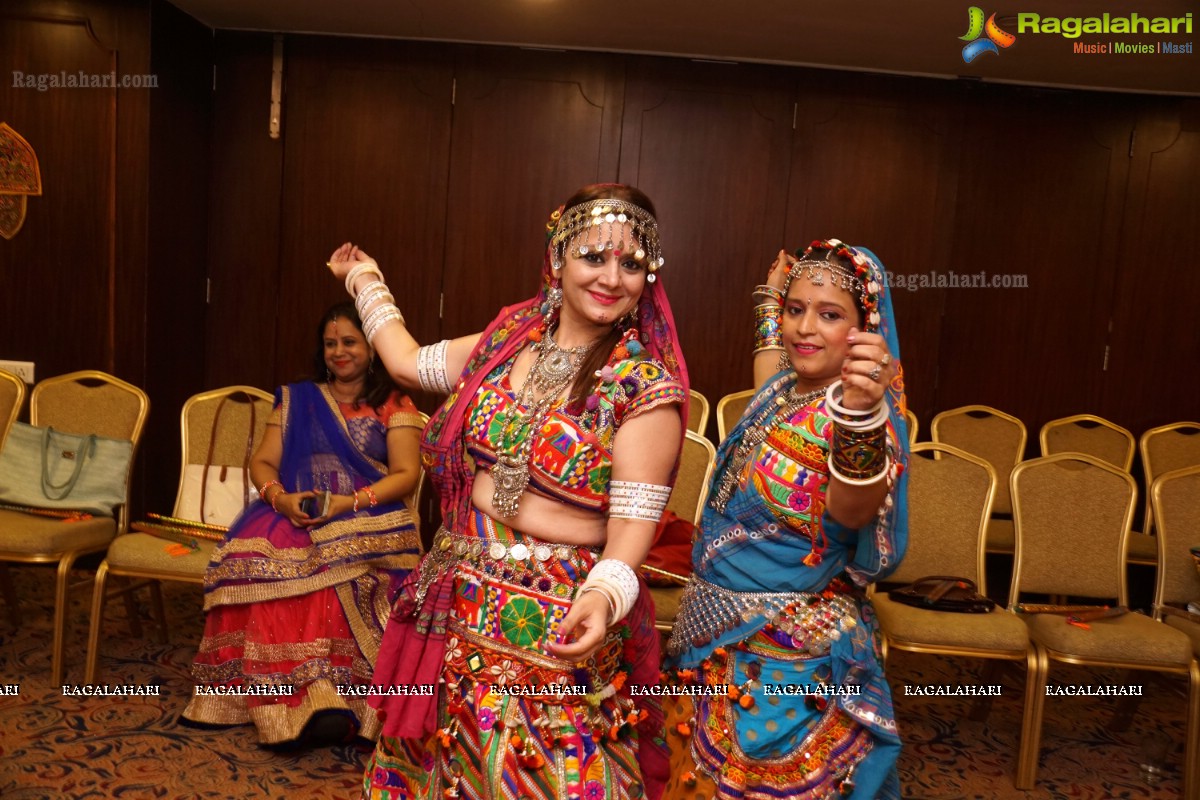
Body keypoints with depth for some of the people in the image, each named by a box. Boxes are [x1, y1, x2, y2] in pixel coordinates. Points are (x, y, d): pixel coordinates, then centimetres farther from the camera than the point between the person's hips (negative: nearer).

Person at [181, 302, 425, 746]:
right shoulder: (296, 398, 20)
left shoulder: (395, 405, 10)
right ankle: (303, 699, -31)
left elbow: (406, 474, -1)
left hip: (368, 521, -3)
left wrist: (350, 502, -17)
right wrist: (281, 497, -9)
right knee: (265, 554, -30)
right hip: (297, 518, 3)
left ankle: (330, 696, -31)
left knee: (336, 565, -36)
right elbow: (262, 463, 13)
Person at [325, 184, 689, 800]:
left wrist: (604, 596, -33)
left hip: (554, 629, -5)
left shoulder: (645, 385, -14)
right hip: (457, 609, 6)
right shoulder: (510, 338, 1)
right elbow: (409, 363, 16)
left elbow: (635, 519, -15)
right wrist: (365, 280, 29)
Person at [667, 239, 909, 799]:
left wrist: (862, 415, -61)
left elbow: (852, 511, -43)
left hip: (790, 656, -7)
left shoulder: (862, 407, -22)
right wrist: (770, 296, 34)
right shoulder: (782, 390, 1)